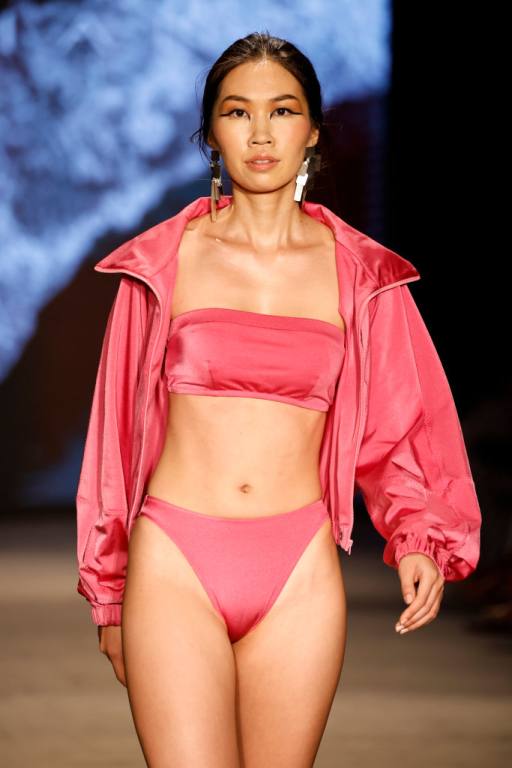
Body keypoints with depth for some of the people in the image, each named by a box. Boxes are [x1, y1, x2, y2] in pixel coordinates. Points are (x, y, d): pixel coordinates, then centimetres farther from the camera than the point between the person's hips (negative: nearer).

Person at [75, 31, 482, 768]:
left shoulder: (359, 273, 6)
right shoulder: (165, 261, 4)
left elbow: (396, 425, 9)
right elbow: (119, 427, 10)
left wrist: (417, 537, -10)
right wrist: (109, 595, 12)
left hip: (301, 572, 1)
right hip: (175, 567, -1)